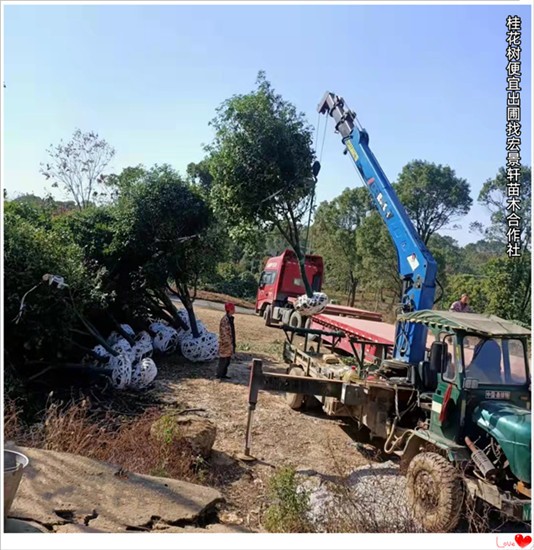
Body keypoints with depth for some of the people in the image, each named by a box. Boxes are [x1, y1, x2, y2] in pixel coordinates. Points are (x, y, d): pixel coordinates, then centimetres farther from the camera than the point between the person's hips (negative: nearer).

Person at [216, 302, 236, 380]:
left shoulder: (230, 318, 10)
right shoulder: (225, 319, -20)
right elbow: (224, 333, -21)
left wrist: (233, 343, 18)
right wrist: (229, 343, -20)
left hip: (230, 343, 9)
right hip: (225, 343, -9)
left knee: (228, 360, 15)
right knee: (223, 360, -1)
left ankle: (223, 374, 25)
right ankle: (219, 375, 10)